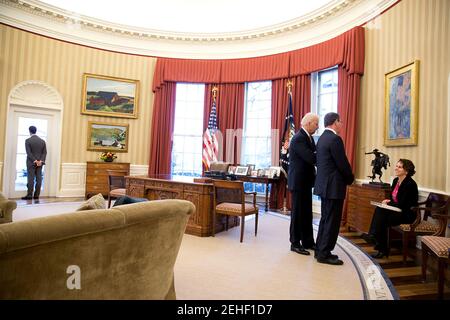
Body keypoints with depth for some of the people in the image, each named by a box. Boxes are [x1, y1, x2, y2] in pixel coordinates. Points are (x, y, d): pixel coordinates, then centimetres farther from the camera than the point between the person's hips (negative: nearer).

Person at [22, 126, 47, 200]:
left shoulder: (28, 140, -6)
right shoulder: (42, 141, 6)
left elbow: (29, 152, -12)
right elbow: (44, 152, 0)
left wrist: (35, 161, -11)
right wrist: (41, 161, -6)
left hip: (31, 162, -3)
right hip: (40, 162, 4)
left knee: (31, 179, -3)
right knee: (39, 179, 3)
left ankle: (29, 195, -2)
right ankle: (36, 195, 5)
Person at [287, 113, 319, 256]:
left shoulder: (308, 137, 12)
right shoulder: (298, 139, -18)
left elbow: (314, 155, 9)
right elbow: (311, 158, -26)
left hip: (306, 181, 9)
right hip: (298, 181, -9)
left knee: (307, 213, 16)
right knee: (298, 213, 1)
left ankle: (308, 241, 28)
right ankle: (295, 243, 15)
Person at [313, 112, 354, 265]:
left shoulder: (322, 138, 13)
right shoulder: (335, 139, -16)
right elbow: (343, 164, -17)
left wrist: (347, 177, 15)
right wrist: (350, 178, 1)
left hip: (324, 184, 10)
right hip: (333, 186, -10)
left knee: (325, 219, 17)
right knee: (332, 221, 0)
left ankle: (320, 250, 25)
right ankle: (324, 254, 9)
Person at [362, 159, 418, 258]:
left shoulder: (410, 184, -16)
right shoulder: (395, 180, 9)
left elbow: (403, 204, -19)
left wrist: (388, 203, -9)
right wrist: (388, 201, -4)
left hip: (407, 214, -8)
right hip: (396, 211, 8)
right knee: (379, 210, -21)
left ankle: (382, 249, -21)